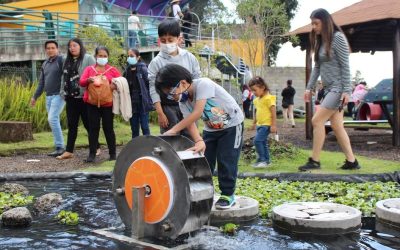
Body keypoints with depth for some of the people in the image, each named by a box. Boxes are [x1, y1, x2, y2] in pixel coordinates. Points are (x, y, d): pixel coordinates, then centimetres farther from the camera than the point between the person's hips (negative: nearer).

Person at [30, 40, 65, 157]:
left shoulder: (61, 60, -5)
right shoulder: (44, 64, 18)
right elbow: (41, 82, 23)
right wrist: (35, 97, 22)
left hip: (59, 95, -7)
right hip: (48, 96, 7)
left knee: (52, 119, -16)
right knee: (54, 121, 7)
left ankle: (60, 147, -11)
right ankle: (58, 147, 11)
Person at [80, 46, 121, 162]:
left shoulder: (112, 70, 6)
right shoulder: (89, 69, 8)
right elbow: (81, 82, -2)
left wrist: (115, 85, -19)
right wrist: (88, 80, -24)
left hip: (107, 104, -1)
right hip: (92, 104, 1)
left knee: (108, 128, 4)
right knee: (93, 128, 2)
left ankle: (113, 153, 13)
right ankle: (92, 154, 5)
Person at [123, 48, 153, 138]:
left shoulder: (143, 69, -6)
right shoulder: (127, 70, 8)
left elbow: (149, 84, -11)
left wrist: (149, 100, -17)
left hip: (142, 103, -5)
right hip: (132, 103, 5)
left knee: (145, 127, 0)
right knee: (134, 129, 11)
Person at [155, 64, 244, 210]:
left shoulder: (203, 84, -32)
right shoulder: (182, 102, -10)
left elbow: (197, 113, -40)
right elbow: (190, 123, -22)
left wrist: (174, 130, -40)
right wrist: (199, 141, -42)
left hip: (232, 125, -7)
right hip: (211, 129, 7)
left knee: (226, 160, -8)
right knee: (204, 160, 3)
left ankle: (228, 195, 5)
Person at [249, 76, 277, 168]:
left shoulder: (268, 98, -13)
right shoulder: (257, 100, 12)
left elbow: (273, 112, -15)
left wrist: (273, 125, -18)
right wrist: (254, 123, 25)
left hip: (266, 124, -9)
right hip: (259, 125, 9)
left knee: (257, 140, -17)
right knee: (263, 142, 13)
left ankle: (262, 160, -9)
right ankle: (266, 160, 22)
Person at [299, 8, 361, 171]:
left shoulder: (338, 37, -10)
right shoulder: (320, 41, 14)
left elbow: (345, 65, -14)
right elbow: (317, 67, 16)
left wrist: (346, 90, -19)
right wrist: (309, 87, 9)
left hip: (339, 88, -9)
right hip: (329, 89, 9)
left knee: (317, 120, -12)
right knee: (336, 126, 6)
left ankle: (314, 161, -5)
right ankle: (351, 161, 11)